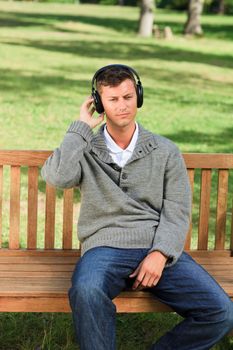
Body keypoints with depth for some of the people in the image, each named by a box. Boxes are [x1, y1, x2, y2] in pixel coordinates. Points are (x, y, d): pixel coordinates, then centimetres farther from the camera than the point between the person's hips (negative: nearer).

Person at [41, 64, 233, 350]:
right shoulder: (85, 149, 10)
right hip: (105, 248, -2)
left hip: (159, 250, 2)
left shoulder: (165, 151, 12)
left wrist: (160, 254, -13)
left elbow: (176, 212, 6)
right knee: (87, 291, -39)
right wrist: (82, 126, -3)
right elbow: (57, 177, -13)